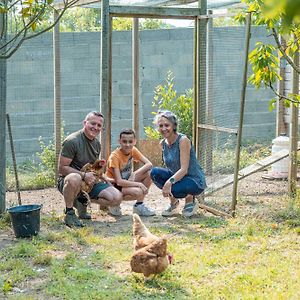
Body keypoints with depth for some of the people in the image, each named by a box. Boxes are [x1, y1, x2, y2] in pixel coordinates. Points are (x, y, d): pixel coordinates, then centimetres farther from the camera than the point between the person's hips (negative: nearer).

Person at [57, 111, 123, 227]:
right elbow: (61, 168, -19)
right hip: (67, 181, -7)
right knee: (74, 178, -44)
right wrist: (84, 175, -27)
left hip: (89, 182, 7)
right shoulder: (72, 141, -16)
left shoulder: (97, 143, 9)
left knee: (117, 198, -10)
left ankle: (83, 201, 12)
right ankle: (69, 213, -19)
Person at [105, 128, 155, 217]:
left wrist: (134, 174, -24)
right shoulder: (115, 156, -23)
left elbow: (149, 164, -9)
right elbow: (119, 181, -28)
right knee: (138, 192, -34)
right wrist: (139, 184, -30)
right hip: (114, 185, -8)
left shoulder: (133, 150, -4)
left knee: (149, 173, -13)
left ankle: (139, 206, -4)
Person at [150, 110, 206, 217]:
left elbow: (184, 169, -27)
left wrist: (170, 182, -40)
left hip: (195, 181, -7)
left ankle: (190, 200, 1)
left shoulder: (183, 140, -20)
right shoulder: (163, 143, 1)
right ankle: (173, 201, 4)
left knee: (172, 189, -35)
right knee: (155, 172, -18)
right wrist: (167, 183, -3)